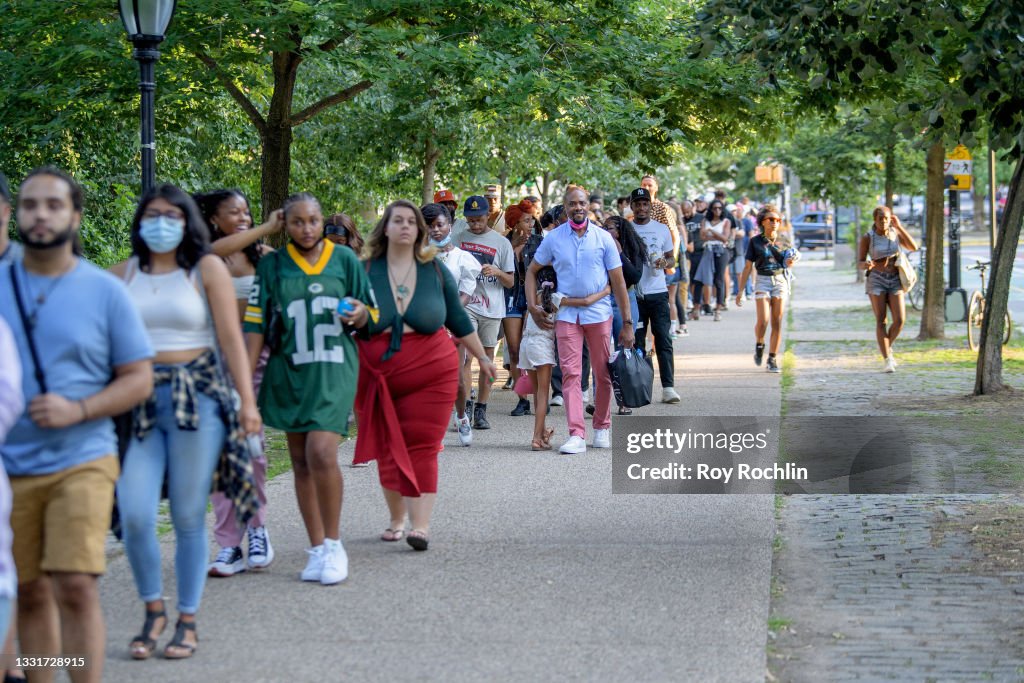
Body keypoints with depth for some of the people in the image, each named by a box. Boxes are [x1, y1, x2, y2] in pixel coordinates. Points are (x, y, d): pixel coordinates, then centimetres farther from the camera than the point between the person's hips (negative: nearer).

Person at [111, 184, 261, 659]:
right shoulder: (124, 274, 10)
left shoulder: (206, 268, 4)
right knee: (134, 514, -10)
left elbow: (231, 338, 1)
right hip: (140, 400, 2)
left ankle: (187, 621, 14)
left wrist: (247, 399, -5)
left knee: (188, 517, 1)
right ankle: (153, 609, 12)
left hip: (197, 397, -2)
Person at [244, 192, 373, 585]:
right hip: (288, 372, 3)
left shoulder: (344, 260, 6)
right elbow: (255, 325, 5)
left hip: (333, 371, -2)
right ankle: (317, 550, 14)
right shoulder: (272, 266, 7)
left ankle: (333, 543, -4)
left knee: (321, 453, -19)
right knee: (301, 463, 6)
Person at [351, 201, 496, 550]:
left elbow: (458, 320, 14)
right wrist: (358, 318, -23)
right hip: (380, 374, 1)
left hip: (430, 373, -1)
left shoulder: (435, 271, 5)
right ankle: (396, 520, 19)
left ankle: (421, 525, -14)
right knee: (388, 449, 6)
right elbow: (358, 322, 0)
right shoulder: (366, 271, 1)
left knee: (421, 448, -8)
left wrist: (482, 358, 19)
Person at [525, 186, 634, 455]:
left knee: (604, 373, 7)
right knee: (570, 373, -8)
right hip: (566, 314, 0)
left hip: (599, 312, 0)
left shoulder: (603, 238, 0)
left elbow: (618, 281, 1)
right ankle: (576, 435, -12)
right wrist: (532, 306, 1)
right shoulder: (553, 238, 2)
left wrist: (627, 323, -1)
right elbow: (532, 271, 13)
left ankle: (602, 428, 23)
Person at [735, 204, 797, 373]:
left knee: (777, 323, -2)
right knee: (763, 320, -15)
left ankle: (773, 358, 7)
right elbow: (748, 267, 3)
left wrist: (790, 262, -11)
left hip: (780, 280, 2)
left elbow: (787, 263, 14)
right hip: (762, 281, -2)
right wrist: (740, 290, 0)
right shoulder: (755, 242, 2)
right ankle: (759, 345, 15)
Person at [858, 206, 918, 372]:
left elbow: (913, 247, -6)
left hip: (895, 281, 3)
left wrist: (899, 226, -8)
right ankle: (887, 360, -6)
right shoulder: (867, 238, -4)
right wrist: (866, 264, -29)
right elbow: (859, 263, -4)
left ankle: (887, 347, 18)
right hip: (876, 280, -3)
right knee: (881, 321, -8)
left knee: (900, 320, -9)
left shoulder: (895, 233, 5)